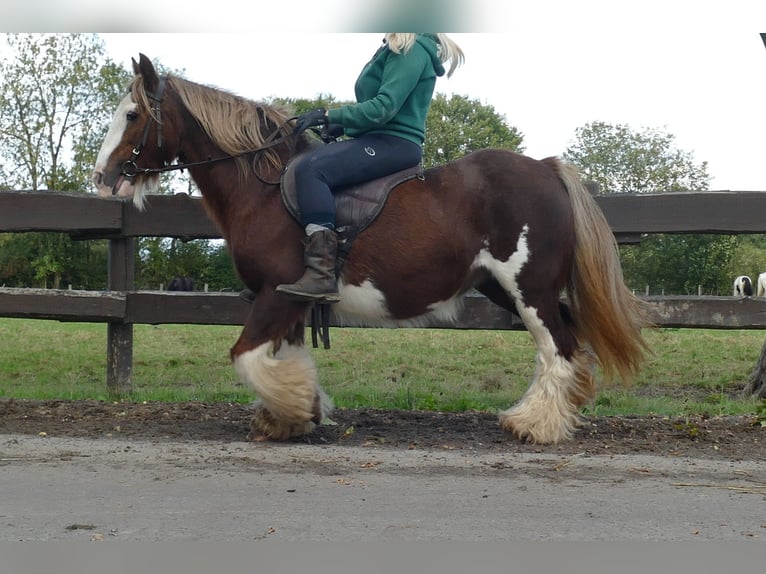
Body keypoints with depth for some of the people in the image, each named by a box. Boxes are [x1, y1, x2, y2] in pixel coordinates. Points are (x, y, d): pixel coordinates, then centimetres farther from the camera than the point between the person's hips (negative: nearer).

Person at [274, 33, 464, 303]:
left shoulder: (411, 50, -10)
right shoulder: (396, 50, 22)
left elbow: (383, 107, -20)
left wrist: (329, 115, -19)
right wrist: (338, 124, 10)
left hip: (395, 143, -11)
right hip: (379, 139, 11)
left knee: (311, 169, -28)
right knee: (307, 163, 9)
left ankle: (321, 276, -36)